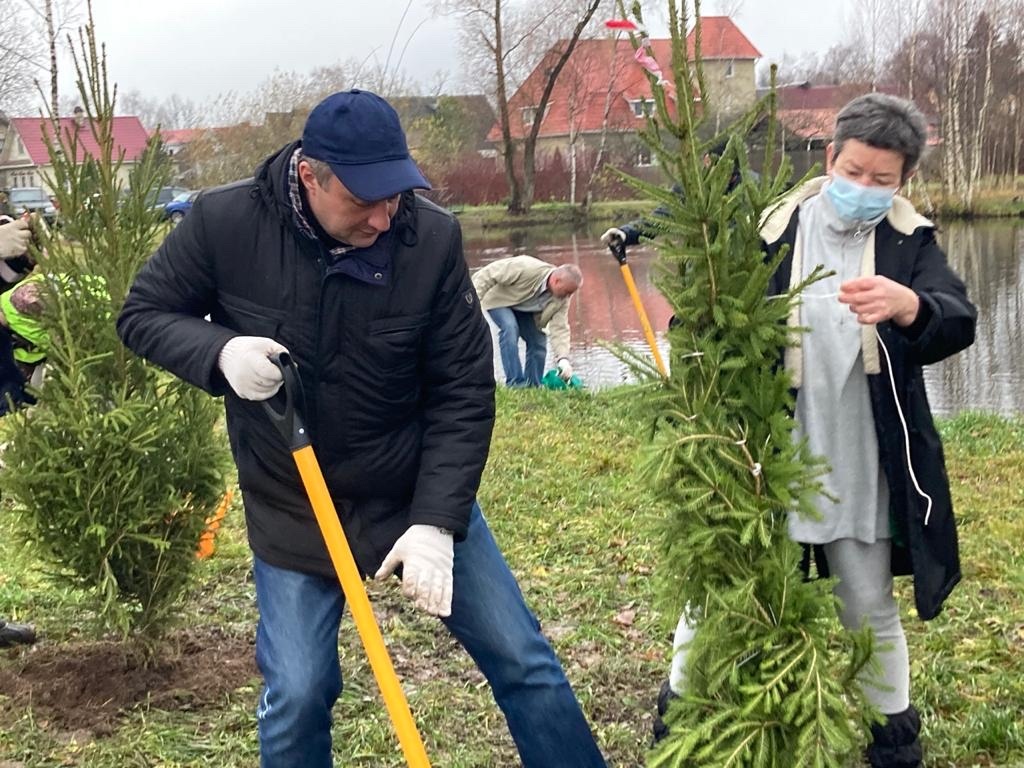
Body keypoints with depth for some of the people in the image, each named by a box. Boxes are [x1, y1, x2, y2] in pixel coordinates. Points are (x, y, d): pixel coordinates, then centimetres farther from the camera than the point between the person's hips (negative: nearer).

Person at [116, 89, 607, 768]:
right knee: (296, 697, 2)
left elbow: (465, 393, -12)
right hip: (291, 510, 0)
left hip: (420, 496, 1)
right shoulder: (225, 223, -17)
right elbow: (143, 314, -2)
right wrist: (220, 351, -24)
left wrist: (437, 522, -19)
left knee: (522, 660, 7)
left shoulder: (433, 238, -18)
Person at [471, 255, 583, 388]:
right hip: (500, 300, -6)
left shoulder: (561, 298, -21)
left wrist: (563, 359, -37)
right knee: (510, 327, -30)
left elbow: (559, 328, -23)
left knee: (538, 341, -8)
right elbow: (486, 274, -33)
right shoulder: (526, 268, -40)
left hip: (525, 310, 6)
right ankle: (515, 383, -30)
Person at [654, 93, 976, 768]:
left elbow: (958, 323, -18)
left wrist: (909, 306, -41)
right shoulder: (768, 232, -7)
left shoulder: (910, 242, -1)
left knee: (871, 610, 15)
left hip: (858, 471, 1)